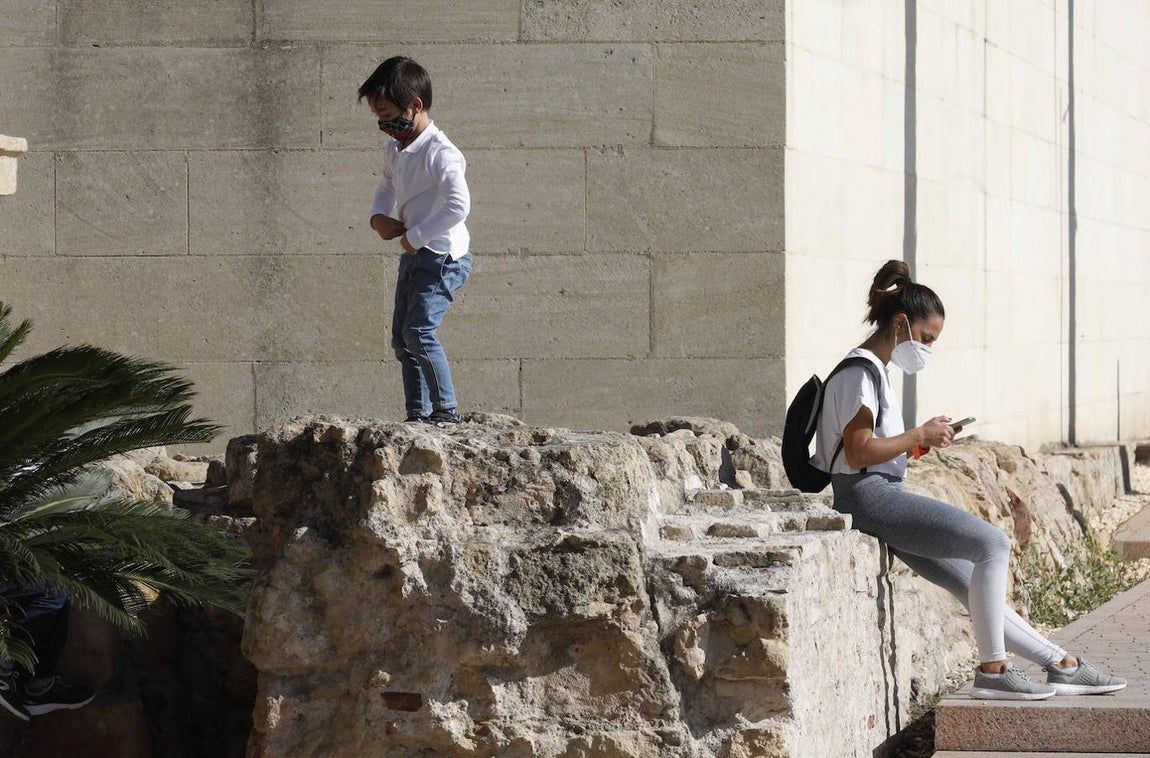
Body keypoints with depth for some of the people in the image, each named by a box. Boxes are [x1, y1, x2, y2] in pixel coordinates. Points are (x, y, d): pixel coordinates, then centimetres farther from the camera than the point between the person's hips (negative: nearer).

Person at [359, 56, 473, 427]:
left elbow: (459, 206, -31)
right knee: (402, 338, 10)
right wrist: (379, 216, 5)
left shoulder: (440, 153, -21)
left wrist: (415, 236, -22)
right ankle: (418, 416, 16)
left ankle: (447, 410, -13)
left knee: (419, 331, -20)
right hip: (413, 255, 10)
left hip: (443, 256, -10)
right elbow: (387, 186, 27)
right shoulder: (395, 149, 8)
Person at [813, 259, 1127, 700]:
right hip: (868, 497, -11)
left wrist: (919, 440, 11)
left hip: (882, 496, 11)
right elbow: (857, 453, -20)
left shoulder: (875, 370, 20)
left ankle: (1062, 666, 13)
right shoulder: (859, 373, -11)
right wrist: (919, 436, -12)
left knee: (975, 588, 9)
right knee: (993, 544, -18)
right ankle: (992, 671, -12)